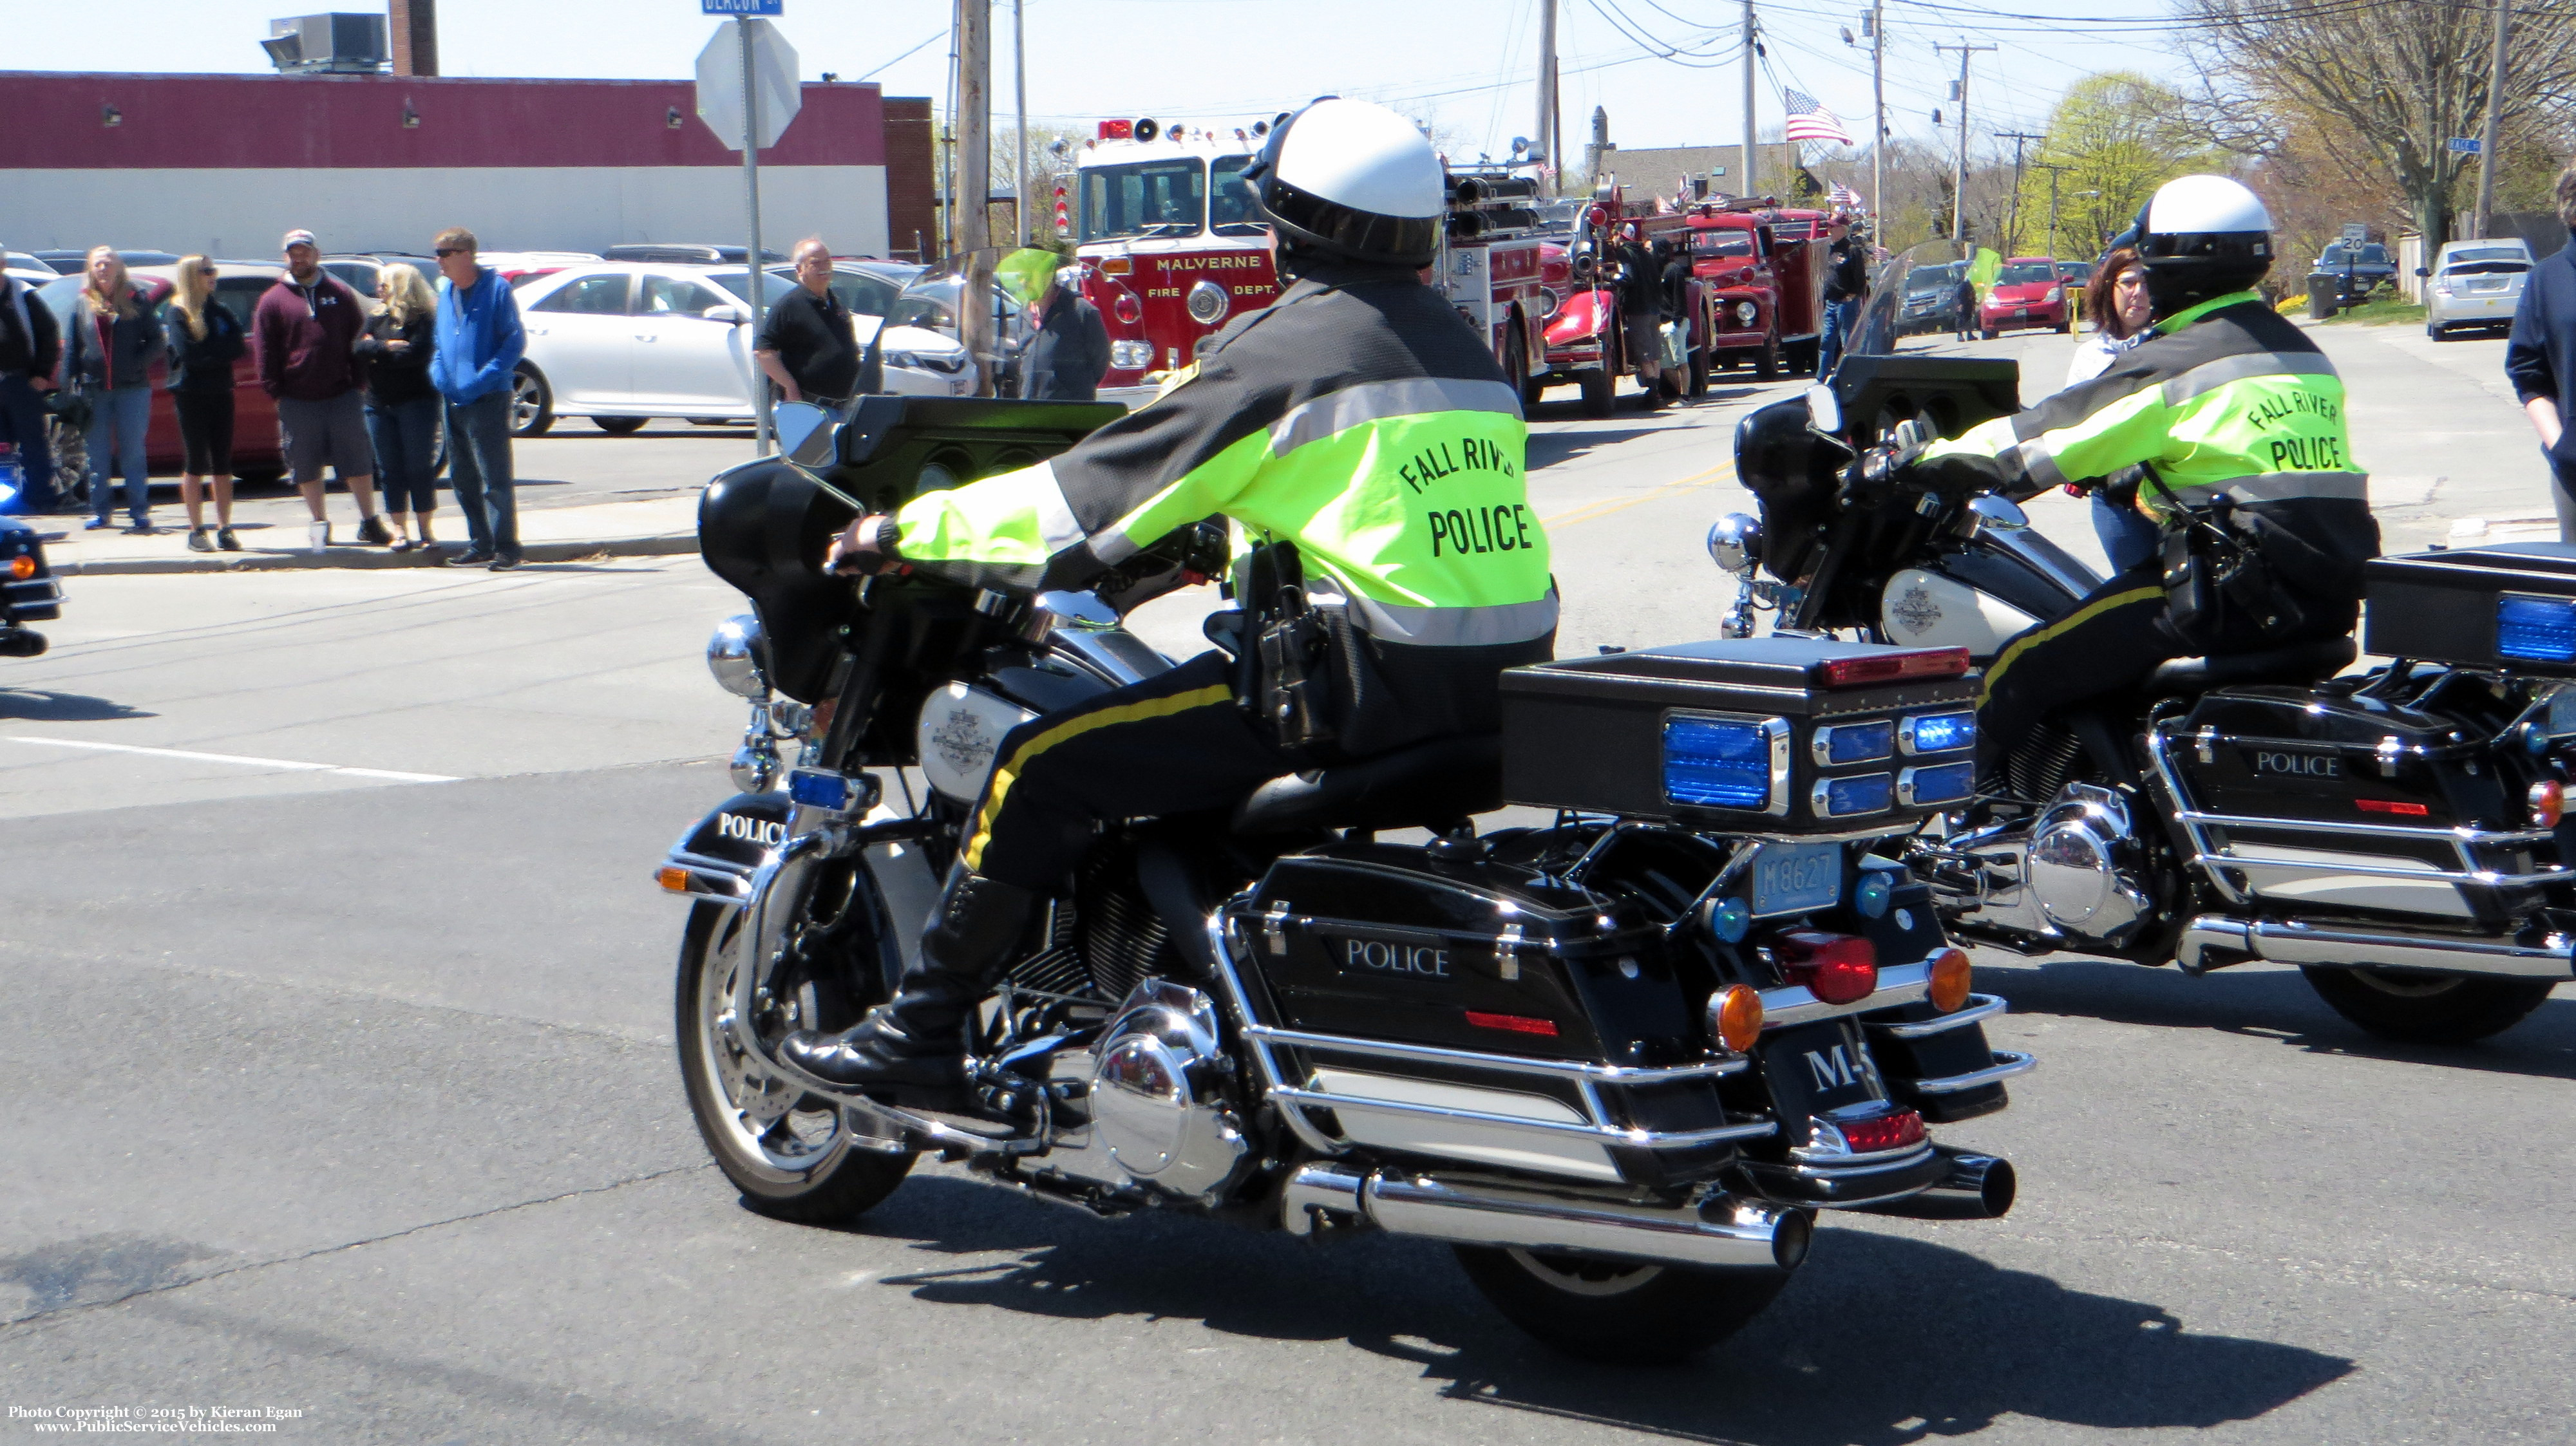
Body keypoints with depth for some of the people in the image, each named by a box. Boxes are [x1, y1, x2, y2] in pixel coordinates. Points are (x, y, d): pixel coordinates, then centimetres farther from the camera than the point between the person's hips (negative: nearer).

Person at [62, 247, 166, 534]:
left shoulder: (137, 301, 3)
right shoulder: (83, 304, 9)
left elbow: (156, 341, 2)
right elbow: (71, 347, 8)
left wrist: (137, 364, -11)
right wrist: (70, 382, -2)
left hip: (132, 389, -2)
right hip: (95, 389, 2)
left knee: (133, 453, 1)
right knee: (98, 454, 6)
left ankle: (139, 511, 5)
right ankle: (100, 508, 14)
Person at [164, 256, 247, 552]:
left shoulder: (219, 311, 14)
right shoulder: (176, 312, -4)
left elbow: (238, 347, 1)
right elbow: (189, 353, -16)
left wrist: (209, 351, -11)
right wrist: (221, 352, -6)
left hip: (220, 391, 5)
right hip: (191, 393, -5)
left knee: (223, 463, 4)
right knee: (196, 463, -1)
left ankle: (224, 530, 7)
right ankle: (196, 531, 3)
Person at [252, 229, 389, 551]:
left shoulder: (340, 293, 9)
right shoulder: (272, 301, 5)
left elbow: (360, 336, 10)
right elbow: (264, 350, 3)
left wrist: (358, 379, 3)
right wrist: (275, 389, -5)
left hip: (343, 395, 0)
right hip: (298, 401, 0)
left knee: (358, 461, 2)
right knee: (307, 467, 4)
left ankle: (370, 522, 11)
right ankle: (319, 524, 15)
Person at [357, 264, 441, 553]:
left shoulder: (423, 320, -4)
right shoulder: (376, 319, 14)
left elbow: (417, 353, -17)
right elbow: (359, 350, 2)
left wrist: (376, 352, -6)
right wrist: (387, 348, -14)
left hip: (416, 401, -5)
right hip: (380, 405, 5)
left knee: (419, 467, -3)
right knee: (390, 469, 3)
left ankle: (425, 530, 5)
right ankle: (400, 530, 7)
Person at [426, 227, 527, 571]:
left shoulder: (495, 288, -7)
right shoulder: (446, 291, 15)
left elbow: (515, 341, -11)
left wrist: (484, 377, -19)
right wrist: (437, 370, 4)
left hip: (488, 398, -8)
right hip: (454, 398, 8)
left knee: (495, 477, -7)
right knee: (463, 477, 11)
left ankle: (506, 547, -4)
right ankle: (481, 545, 19)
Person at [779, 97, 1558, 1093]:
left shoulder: (1281, 345, -7)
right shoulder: (1461, 346, 16)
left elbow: (1089, 500, -7)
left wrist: (905, 534, 3)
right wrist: (1242, 528, 44)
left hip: (1362, 677, -9)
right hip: (1499, 685, 9)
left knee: (1047, 764, -2)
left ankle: (919, 1030, 2)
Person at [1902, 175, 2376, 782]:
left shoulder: (2176, 361, -7)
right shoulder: (2300, 349, 18)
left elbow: (2050, 435, -4)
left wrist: (1928, 459, 7)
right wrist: (2140, 480, 43)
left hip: (2240, 594, -9)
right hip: (2333, 595, 9)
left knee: (2021, 673, -6)